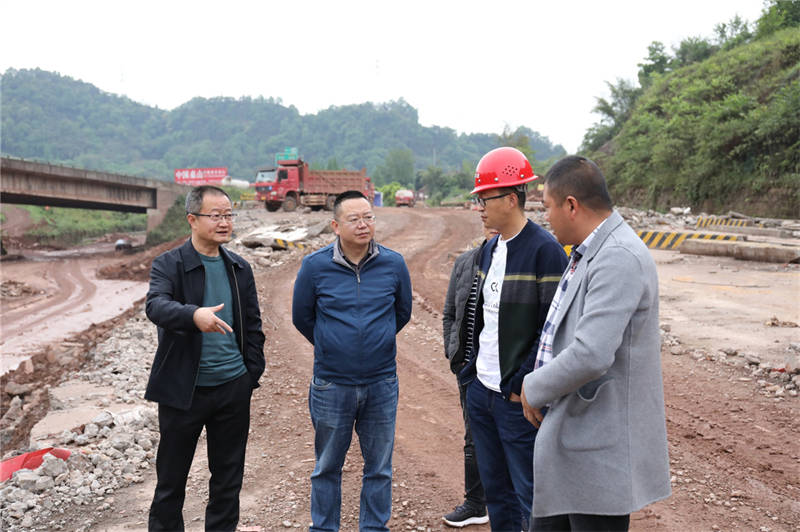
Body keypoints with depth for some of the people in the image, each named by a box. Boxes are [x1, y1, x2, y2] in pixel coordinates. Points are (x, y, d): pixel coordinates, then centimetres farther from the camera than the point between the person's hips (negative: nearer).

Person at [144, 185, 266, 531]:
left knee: (229, 477, 14)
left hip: (233, 387, 4)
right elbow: (155, 306, -25)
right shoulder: (168, 264, -6)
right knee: (171, 477, 12)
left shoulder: (240, 268, 7)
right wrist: (194, 314, -44)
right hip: (183, 389, -3)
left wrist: (253, 373, 5)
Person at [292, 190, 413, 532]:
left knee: (379, 467, 13)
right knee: (327, 468, 14)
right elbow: (301, 317, 7)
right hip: (331, 385, -1)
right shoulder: (315, 266, -7)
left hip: (382, 384, 1)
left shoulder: (393, 264, -3)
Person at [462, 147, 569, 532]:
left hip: (517, 398, -8)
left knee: (531, 498, 3)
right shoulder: (489, 250, 11)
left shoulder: (545, 250, -14)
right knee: (495, 489, 19)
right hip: (481, 391, 8)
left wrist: (522, 384, -17)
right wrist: (474, 365, 12)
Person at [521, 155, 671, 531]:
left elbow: (591, 355, -31)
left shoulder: (620, 259, -23)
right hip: (572, 432, 10)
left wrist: (535, 389, -16)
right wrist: (540, 385, 12)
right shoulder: (589, 252, 10)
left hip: (601, 450, -10)